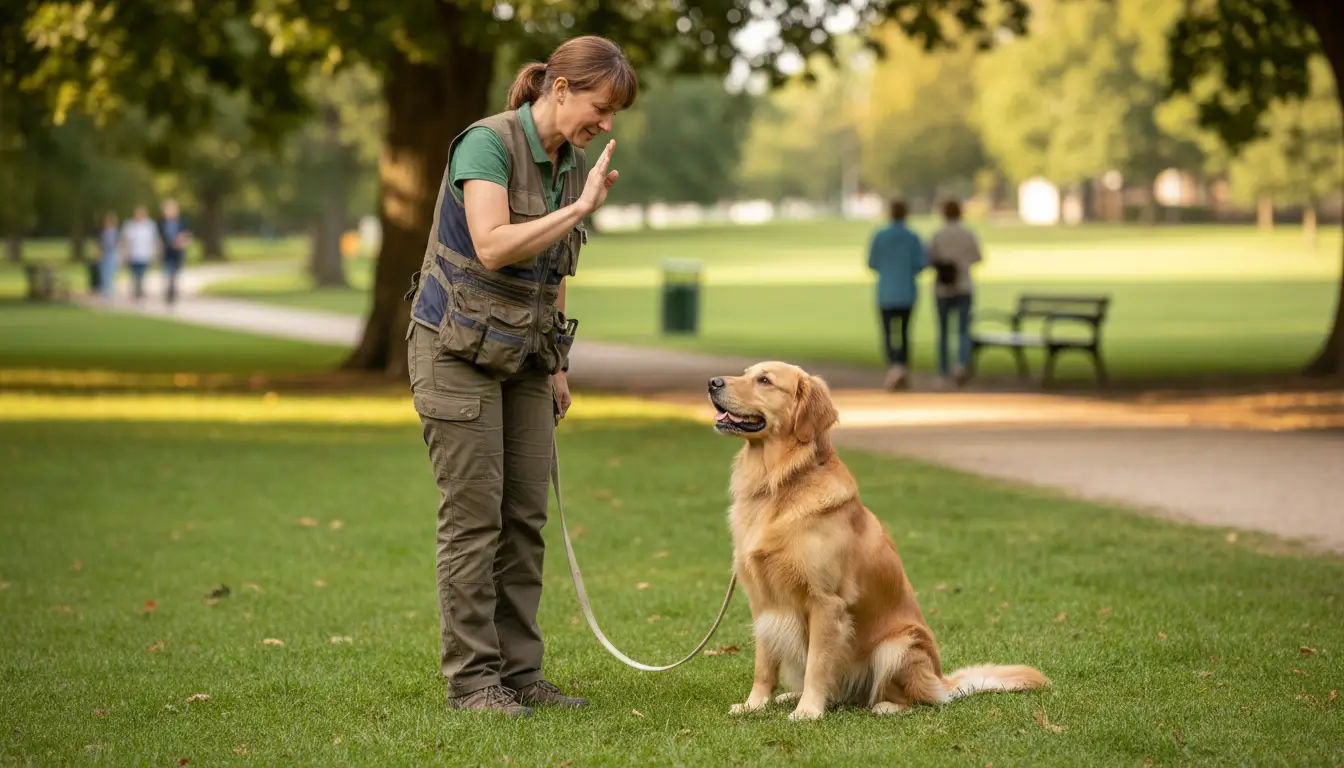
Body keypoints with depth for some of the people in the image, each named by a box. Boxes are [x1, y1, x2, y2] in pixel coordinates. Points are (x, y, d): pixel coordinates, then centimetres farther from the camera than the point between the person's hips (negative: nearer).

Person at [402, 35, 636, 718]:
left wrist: (558, 364, 17)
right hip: (458, 350, -7)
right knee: (474, 515, -5)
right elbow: (494, 247, -28)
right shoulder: (488, 143, -16)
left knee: (526, 518, 5)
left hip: (524, 355, 7)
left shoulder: (574, 164, 7)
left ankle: (519, 673, 11)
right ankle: (471, 679, 2)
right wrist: (582, 208, -24)